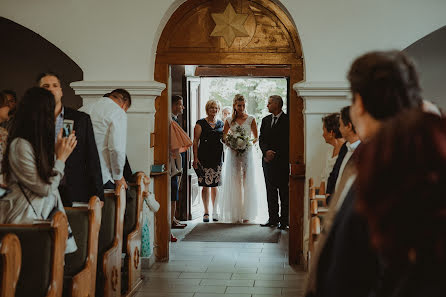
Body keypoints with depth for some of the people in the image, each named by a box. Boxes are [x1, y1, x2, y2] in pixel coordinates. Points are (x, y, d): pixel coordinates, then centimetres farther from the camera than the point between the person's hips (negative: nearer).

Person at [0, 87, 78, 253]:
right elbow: (45, 188, -13)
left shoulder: (38, 144, 15)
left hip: (43, 214, 9)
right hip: (25, 220, -9)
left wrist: (58, 152, 15)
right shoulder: (19, 146, -14)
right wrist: (61, 158, -2)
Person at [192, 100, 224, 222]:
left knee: (215, 185, 8)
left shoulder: (221, 124, 13)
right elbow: (195, 142, -4)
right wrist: (195, 158, -10)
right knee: (205, 185, -2)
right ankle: (206, 212, 7)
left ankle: (215, 212, 17)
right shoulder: (201, 123, 0)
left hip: (218, 157, 4)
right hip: (204, 157, -3)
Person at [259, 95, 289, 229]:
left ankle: (284, 220, 3)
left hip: (282, 161, -6)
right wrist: (266, 151, -8)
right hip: (268, 160, 6)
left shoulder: (287, 120, -5)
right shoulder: (265, 120, 15)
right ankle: (273, 218, 14)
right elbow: (261, 140, 11)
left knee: (284, 191, -2)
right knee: (270, 190, 8)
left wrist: (274, 154, -10)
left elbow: (287, 142, -8)